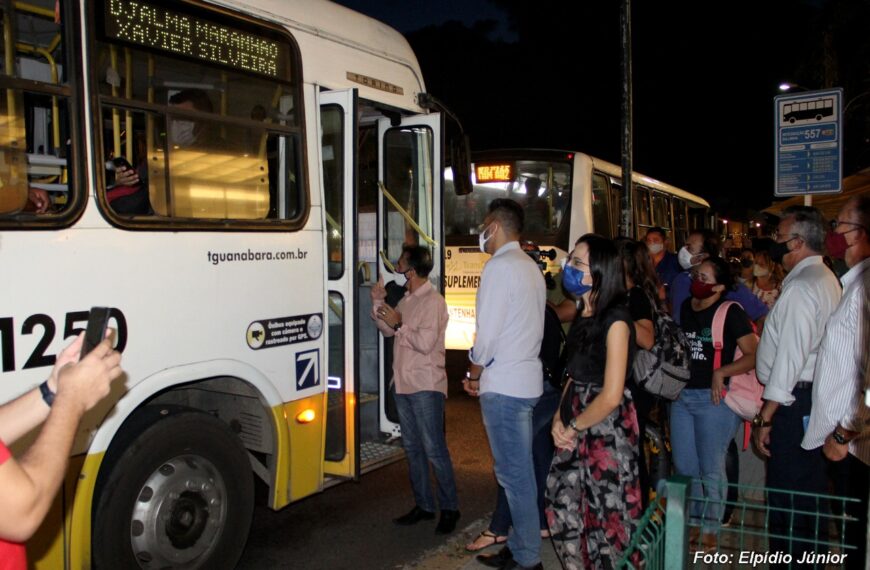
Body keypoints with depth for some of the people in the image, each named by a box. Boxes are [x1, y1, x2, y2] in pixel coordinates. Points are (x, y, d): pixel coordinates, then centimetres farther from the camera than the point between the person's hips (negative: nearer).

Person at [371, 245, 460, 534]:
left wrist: (399, 324, -13)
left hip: (426, 387, -9)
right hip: (404, 384, 9)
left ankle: (449, 508, 9)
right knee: (412, 448, 13)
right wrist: (379, 306, 7)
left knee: (434, 449, -4)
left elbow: (425, 343, -22)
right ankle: (423, 505, 23)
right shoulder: (406, 300, 13)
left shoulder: (433, 301, -13)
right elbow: (388, 330, 21)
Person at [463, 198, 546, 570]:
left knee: (514, 472, -1)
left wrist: (474, 374, -2)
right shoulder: (531, 267, 15)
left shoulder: (499, 266, -13)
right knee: (517, 470, 14)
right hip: (526, 379, 9)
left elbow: (488, 331, -18)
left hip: (502, 385, -9)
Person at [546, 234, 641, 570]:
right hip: (576, 430, 8)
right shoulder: (582, 316, 8)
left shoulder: (615, 320, -17)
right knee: (564, 505, 15)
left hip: (606, 431, -8)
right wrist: (559, 419, -1)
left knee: (607, 514, 6)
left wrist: (573, 428, -10)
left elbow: (611, 396, -21)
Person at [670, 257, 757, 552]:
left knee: (711, 469, 5)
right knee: (684, 466, 14)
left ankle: (710, 530, 20)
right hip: (682, 396, 6)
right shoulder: (686, 308, 9)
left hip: (713, 398, -6)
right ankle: (692, 521, 31)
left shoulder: (730, 312, -10)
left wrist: (720, 373, -18)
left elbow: (754, 355, -14)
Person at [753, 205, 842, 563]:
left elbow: (790, 357, -22)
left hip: (793, 401, -11)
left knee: (786, 495, -1)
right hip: (815, 396, 11)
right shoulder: (825, 279, 13)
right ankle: (811, 553, 35)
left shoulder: (801, 286, -19)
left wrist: (766, 417, -18)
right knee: (810, 489, 21)